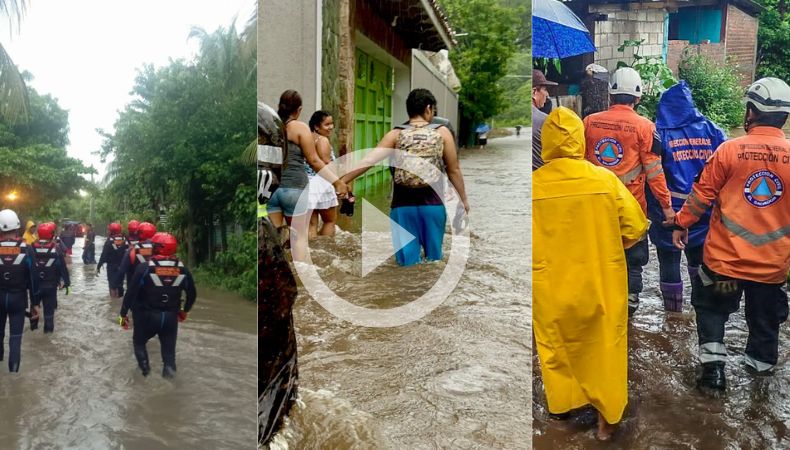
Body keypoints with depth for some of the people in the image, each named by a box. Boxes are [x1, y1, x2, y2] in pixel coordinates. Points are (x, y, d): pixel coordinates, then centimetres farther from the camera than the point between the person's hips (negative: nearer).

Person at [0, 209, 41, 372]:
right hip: (18, 298, -1)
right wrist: (36, 303, -1)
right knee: (15, 336, 5)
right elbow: (33, 279, -8)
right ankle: (13, 369, 5)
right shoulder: (26, 250, -9)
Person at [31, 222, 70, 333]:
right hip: (51, 285, -2)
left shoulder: (32, 247, -5)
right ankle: (48, 328, 12)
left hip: (34, 284, 2)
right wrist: (66, 282, 0)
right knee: (49, 307, 7)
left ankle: (33, 325, 33)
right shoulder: (56, 248, -11)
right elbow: (63, 267, -8)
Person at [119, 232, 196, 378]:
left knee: (139, 341, 22)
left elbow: (131, 292, -11)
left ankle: (145, 368, 15)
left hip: (148, 316, -2)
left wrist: (123, 314, 0)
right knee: (169, 347, 15)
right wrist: (185, 310, 24)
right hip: (171, 316, 2)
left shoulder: (144, 267, -12)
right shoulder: (182, 269, -2)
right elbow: (192, 293, 7)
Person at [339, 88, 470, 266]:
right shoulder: (442, 132, 2)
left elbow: (368, 161, -6)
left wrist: (342, 181, -3)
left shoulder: (396, 134, 1)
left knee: (408, 260, 6)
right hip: (432, 204, 0)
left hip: (403, 205, 0)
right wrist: (463, 198, 17)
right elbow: (454, 170, 5)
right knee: (434, 259, 12)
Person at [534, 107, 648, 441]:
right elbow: (636, 228, -6)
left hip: (552, 286, 0)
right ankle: (606, 419, 29)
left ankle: (561, 405, 40)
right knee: (604, 348, 18)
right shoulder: (605, 179, -13)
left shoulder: (533, 185, -15)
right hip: (601, 283, 0)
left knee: (556, 346, 21)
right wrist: (605, 250, 10)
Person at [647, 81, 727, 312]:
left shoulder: (659, 133, -10)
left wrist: (651, 210, -3)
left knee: (669, 259, 11)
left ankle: (673, 307, 19)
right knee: (700, 258, 21)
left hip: (670, 210, -3)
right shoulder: (712, 130, -1)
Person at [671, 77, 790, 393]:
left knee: (711, 308, 17)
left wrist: (681, 224, 8)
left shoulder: (729, 149, -13)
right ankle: (761, 365, 38)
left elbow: (702, 194, -6)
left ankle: (713, 369, 10)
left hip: (725, 257, -2)